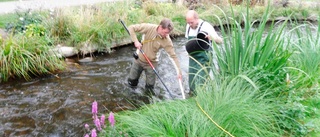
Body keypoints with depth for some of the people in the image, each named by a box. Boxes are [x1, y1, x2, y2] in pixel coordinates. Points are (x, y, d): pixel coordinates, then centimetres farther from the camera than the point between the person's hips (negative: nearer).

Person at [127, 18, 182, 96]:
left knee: (150, 86, 6)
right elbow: (131, 28, -17)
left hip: (152, 63, -1)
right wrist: (136, 41, -27)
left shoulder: (167, 41, -22)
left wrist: (178, 71, -26)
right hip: (139, 59, 1)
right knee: (132, 81, 14)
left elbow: (173, 56, -20)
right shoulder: (149, 28, -23)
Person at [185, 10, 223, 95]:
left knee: (200, 83, -10)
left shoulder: (206, 26, -15)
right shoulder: (188, 27, 4)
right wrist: (188, 48, 0)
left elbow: (220, 41, -17)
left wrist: (212, 38, -39)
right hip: (192, 58, 6)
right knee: (191, 81, 13)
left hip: (203, 59, -6)